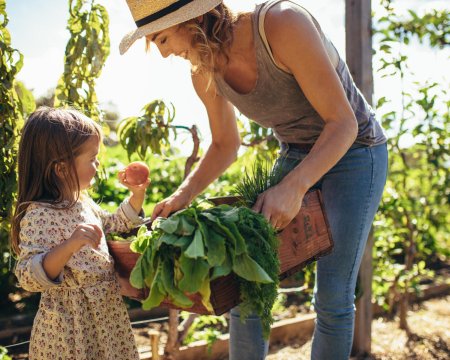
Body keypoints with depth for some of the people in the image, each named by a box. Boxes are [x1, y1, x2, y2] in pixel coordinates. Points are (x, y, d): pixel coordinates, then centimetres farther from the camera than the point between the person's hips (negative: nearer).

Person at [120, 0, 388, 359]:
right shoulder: (205, 74, -10)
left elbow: (343, 122, -26)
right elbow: (225, 145, 7)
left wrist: (293, 187, -39)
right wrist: (183, 195, -8)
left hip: (354, 151, -5)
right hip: (295, 155, 6)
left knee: (333, 298, -8)